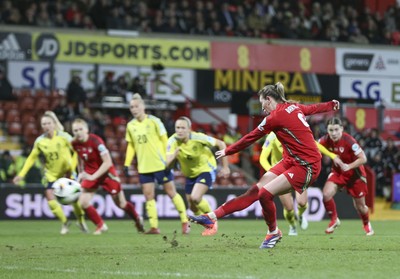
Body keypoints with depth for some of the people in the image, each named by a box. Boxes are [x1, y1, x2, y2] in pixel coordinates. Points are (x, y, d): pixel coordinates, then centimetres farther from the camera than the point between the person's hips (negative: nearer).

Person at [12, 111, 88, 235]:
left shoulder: (64, 137, -15)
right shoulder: (39, 141, -9)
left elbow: (76, 152, -7)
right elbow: (31, 158, 1)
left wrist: (72, 167, -17)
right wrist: (21, 174, -4)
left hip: (67, 172, -1)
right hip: (51, 174, 1)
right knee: (50, 197, -14)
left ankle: (81, 220, 30)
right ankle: (65, 222, 7)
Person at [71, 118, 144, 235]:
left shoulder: (95, 141, -26)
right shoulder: (75, 144, -9)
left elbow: (107, 163, -25)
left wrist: (93, 176, -30)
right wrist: (82, 173, 5)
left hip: (106, 173, -5)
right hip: (90, 174, 5)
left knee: (121, 204, 7)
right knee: (83, 202, -12)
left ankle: (138, 219, 34)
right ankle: (101, 225, 5)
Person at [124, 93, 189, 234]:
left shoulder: (154, 121, -7)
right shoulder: (130, 126, 6)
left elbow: (165, 141, -5)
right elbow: (131, 146, 15)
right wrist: (127, 164, 8)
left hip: (160, 164, -4)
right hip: (144, 167, 4)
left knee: (171, 192, 2)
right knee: (149, 196, -1)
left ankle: (185, 222, 12)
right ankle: (154, 227, 2)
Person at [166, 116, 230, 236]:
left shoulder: (198, 138, -27)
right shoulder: (172, 142, -18)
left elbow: (221, 144, -16)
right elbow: (167, 163, -21)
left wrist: (225, 167, -13)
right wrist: (174, 155, -44)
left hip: (206, 169, -5)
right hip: (190, 174, 5)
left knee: (195, 198, -25)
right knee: (193, 207, 8)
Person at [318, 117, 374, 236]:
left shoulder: (348, 140, -28)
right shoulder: (326, 140, -17)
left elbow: (363, 158, -25)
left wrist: (349, 166, -36)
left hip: (354, 173, -3)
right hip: (337, 171, 3)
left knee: (360, 206, 8)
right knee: (326, 194, -22)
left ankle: (367, 224, 40)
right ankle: (334, 220, 2)